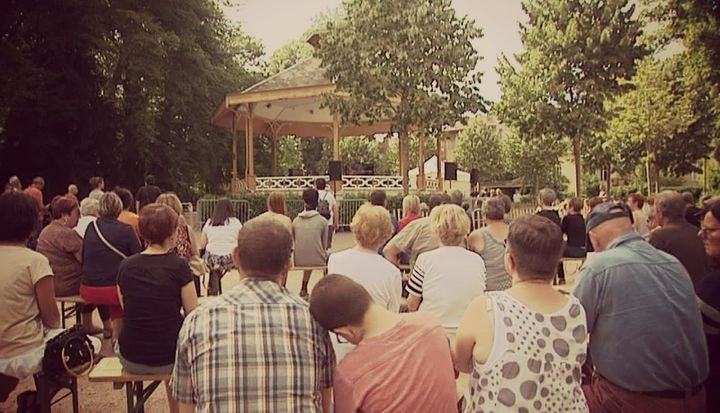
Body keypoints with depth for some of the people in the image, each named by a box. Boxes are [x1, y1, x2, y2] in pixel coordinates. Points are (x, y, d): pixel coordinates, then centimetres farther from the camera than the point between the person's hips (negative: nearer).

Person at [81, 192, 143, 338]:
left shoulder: (90, 228, 4)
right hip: (113, 290, -4)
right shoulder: (126, 230, -8)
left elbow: (83, 259, 15)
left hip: (87, 291, 4)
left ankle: (116, 331, 32)